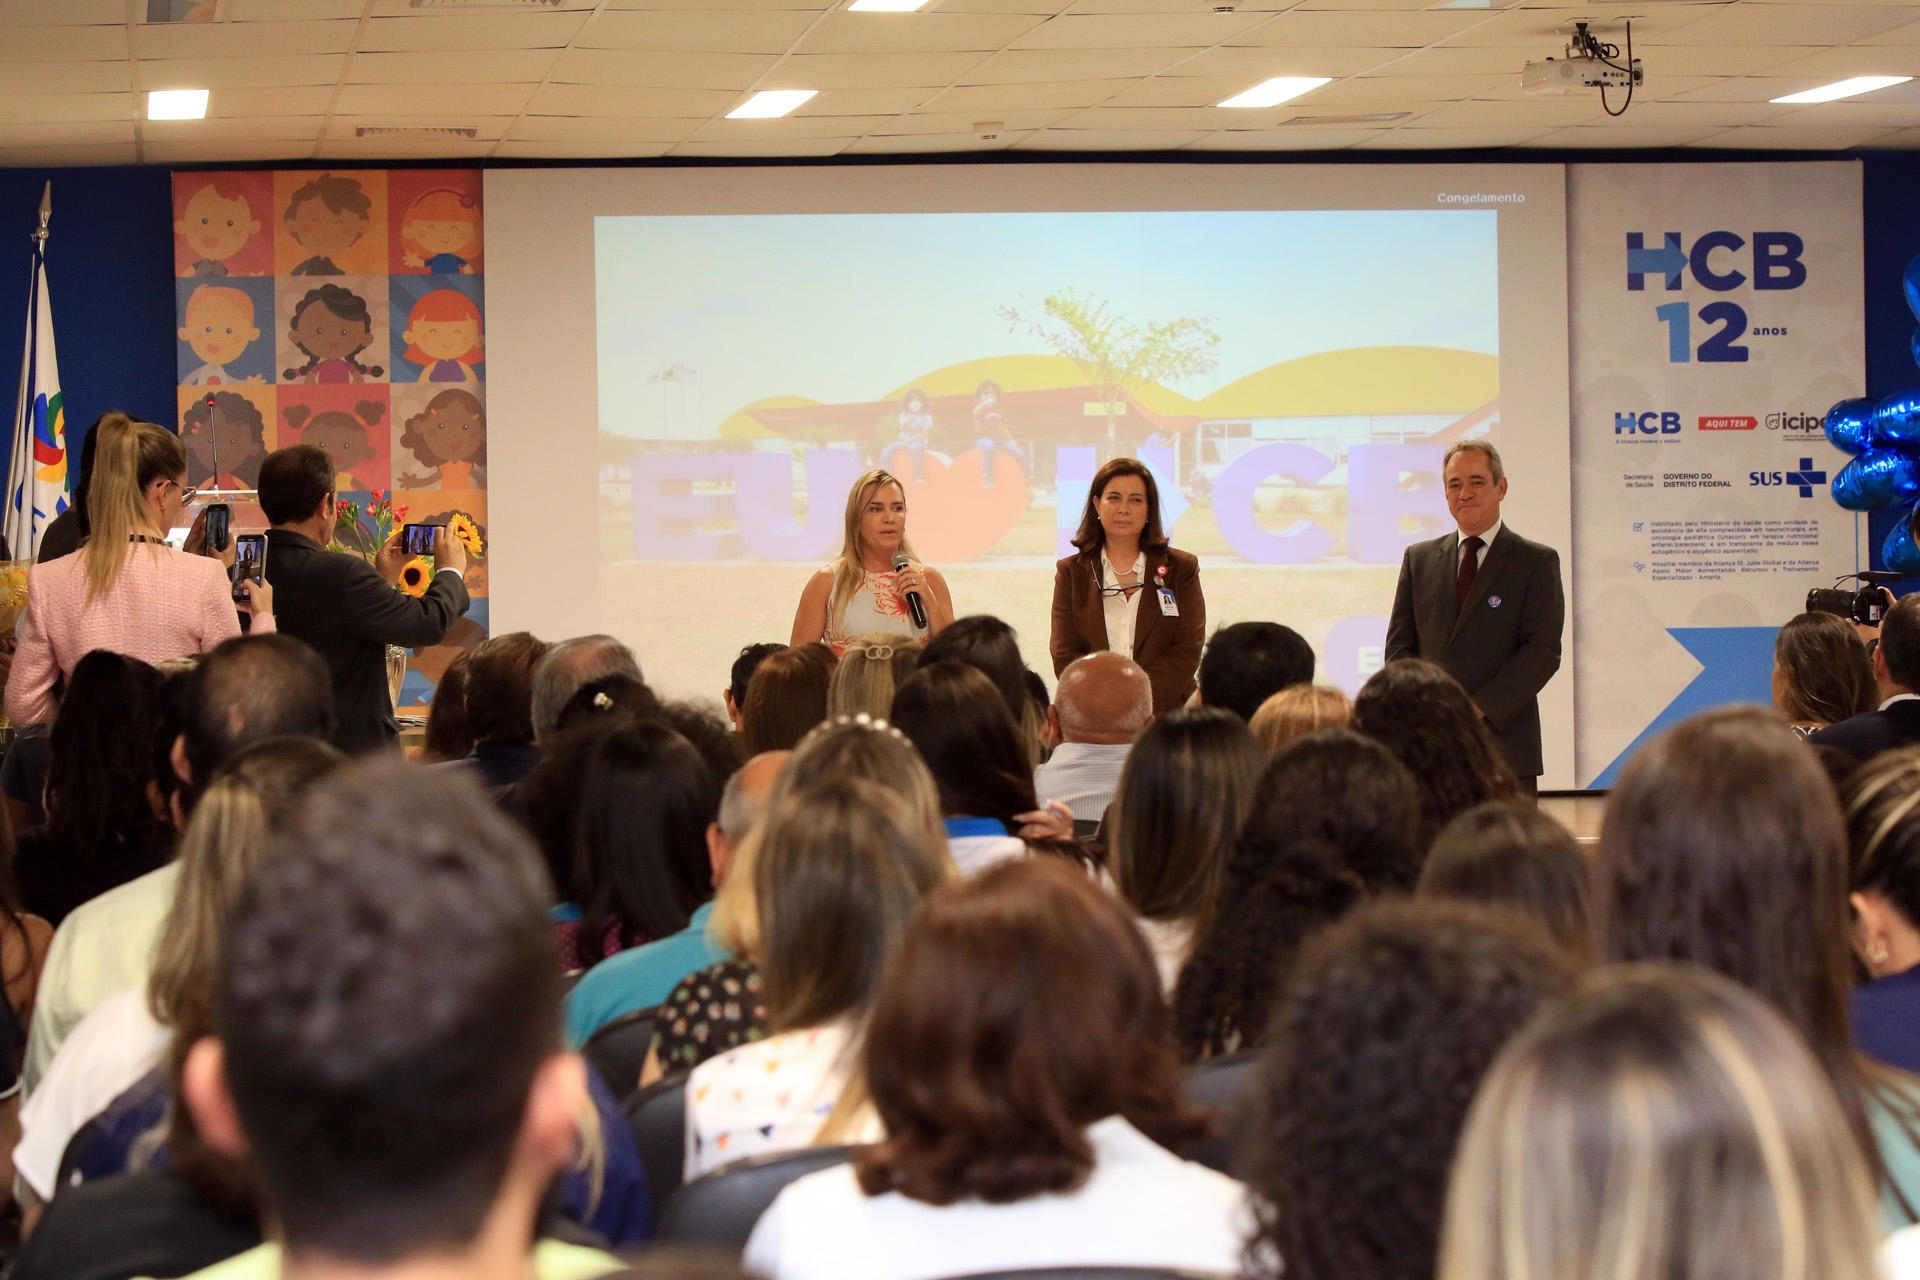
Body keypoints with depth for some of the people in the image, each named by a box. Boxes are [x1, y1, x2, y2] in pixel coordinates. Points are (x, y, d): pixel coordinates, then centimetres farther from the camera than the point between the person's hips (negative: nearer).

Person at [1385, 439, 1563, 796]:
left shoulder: (1537, 562, 4)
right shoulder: (1419, 558, 16)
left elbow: (1543, 650, -5)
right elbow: (1399, 644, 13)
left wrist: (1480, 709, -14)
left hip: (1506, 746, -3)